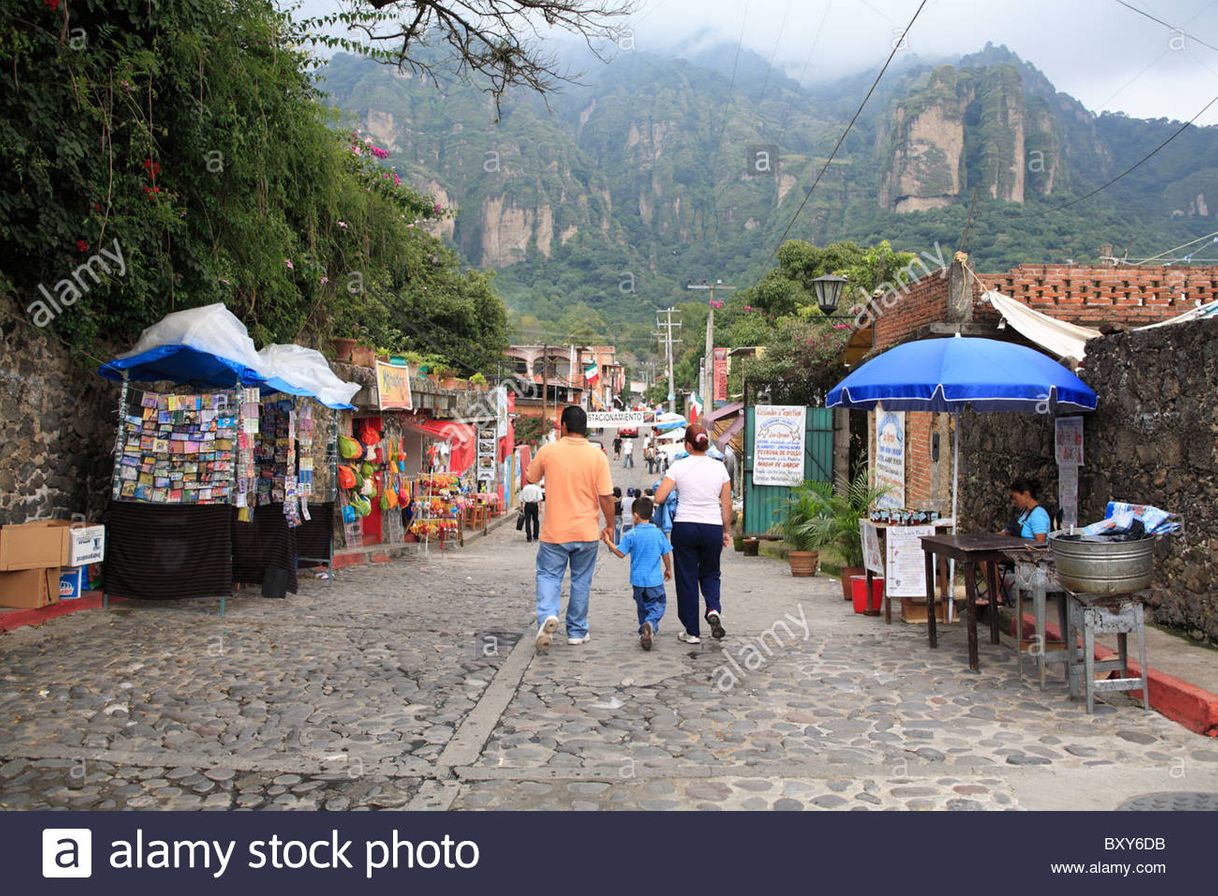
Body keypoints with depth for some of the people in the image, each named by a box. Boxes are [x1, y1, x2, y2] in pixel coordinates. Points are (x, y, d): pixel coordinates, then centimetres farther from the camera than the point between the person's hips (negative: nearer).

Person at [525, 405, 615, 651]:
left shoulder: (548, 451, -6)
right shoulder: (597, 456, -7)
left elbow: (531, 478, 11)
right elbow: (606, 496, -7)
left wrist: (525, 469, 35)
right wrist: (609, 525, 7)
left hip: (554, 531, -1)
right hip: (586, 532, 1)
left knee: (548, 575, 10)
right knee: (581, 581, 13)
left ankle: (547, 615, -15)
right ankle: (577, 632, 21)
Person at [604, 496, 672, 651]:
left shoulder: (631, 535, -9)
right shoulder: (658, 533, -1)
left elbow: (620, 553, -9)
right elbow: (666, 554, 6)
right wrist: (668, 569, 21)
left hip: (638, 580, 0)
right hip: (655, 580, 0)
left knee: (642, 607, 19)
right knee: (658, 605, 5)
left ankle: (645, 631, 21)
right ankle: (650, 624, -23)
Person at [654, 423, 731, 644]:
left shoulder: (679, 466, -5)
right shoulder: (719, 467, 1)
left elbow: (659, 497, -9)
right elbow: (727, 505, 4)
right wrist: (726, 531, 15)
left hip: (684, 527, -2)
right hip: (713, 527, 2)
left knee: (687, 578, 8)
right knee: (710, 573, 20)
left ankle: (692, 632, 11)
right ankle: (714, 609, -7)